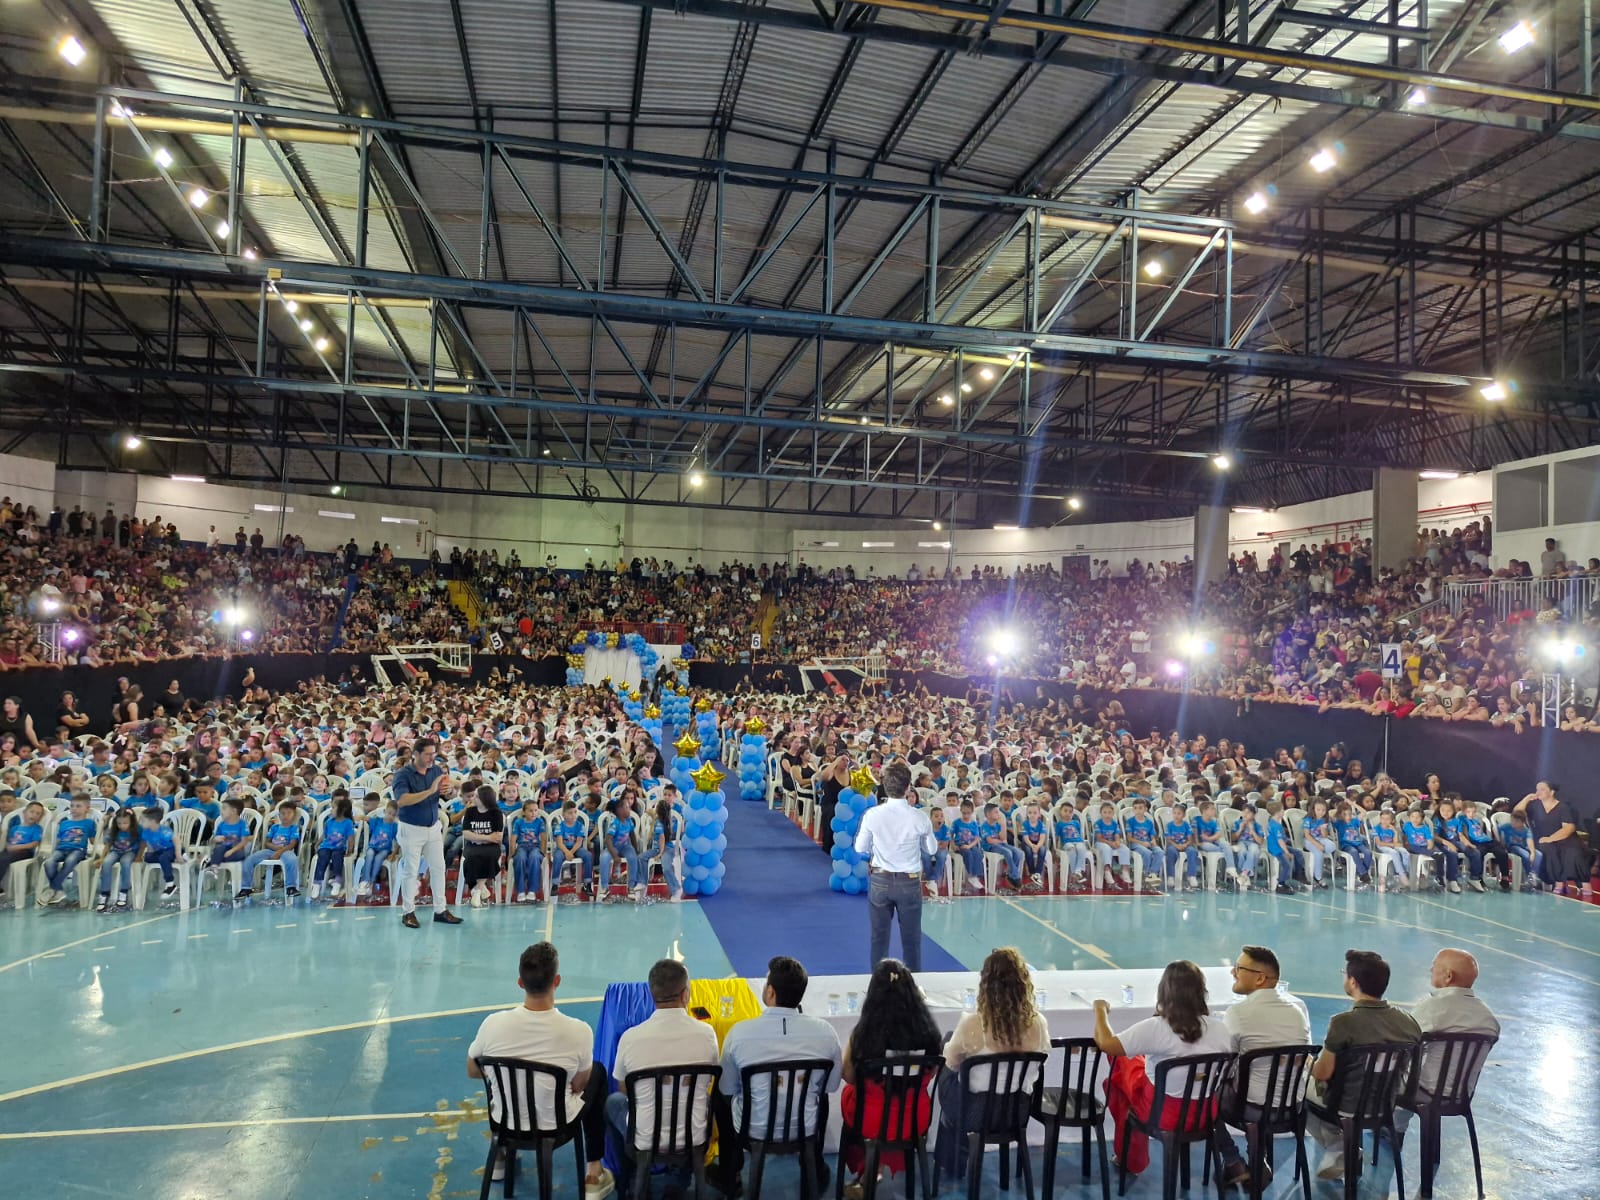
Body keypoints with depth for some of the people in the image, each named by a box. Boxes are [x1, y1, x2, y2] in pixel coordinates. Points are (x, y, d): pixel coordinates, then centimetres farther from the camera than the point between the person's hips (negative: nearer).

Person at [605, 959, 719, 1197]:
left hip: (646, 1141, -1)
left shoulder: (631, 1038, -18)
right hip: (694, 1137, 1)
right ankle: (682, 1180, 35)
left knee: (612, 1102, 29)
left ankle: (628, 1182, 35)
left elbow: (624, 1090, 1)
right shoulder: (706, 1033, -15)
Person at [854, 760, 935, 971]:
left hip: (879, 880, 1)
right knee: (911, 939, 12)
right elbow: (931, 849, 0)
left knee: (879, 938, 12)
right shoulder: (920, 818, -14)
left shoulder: (872, 815, -13)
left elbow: (860, 848, -1)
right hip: (910, 882, -1)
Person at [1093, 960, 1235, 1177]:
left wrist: (1100, 1009, -4)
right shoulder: (1221, 1030, -12)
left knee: (1121, 1065, 20)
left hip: (1162, 1114, -4)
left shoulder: (1155, 1028, -25)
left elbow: (1105, 1043, -22)